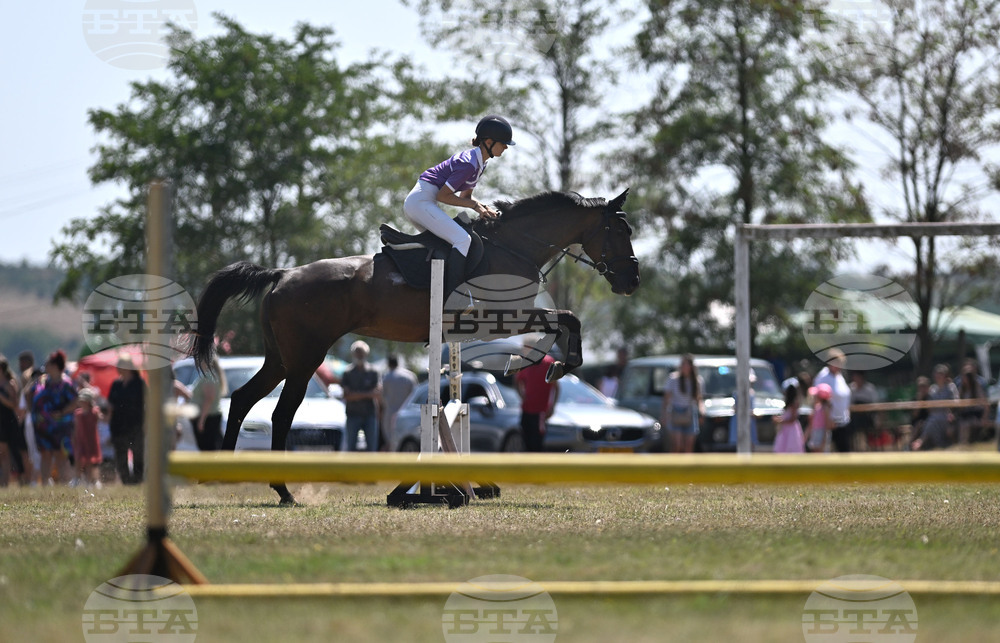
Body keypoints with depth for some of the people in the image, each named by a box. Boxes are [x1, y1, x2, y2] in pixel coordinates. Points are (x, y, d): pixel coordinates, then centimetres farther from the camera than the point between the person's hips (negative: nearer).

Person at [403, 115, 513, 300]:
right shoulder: (469, 164, -19)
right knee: (462, 239, -20)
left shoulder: (480, 163, 12)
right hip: (421, 201, -11)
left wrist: (483, 208, 0)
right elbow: (443, 196, -19)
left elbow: (464, 197, 19)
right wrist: (475, 205, -13)